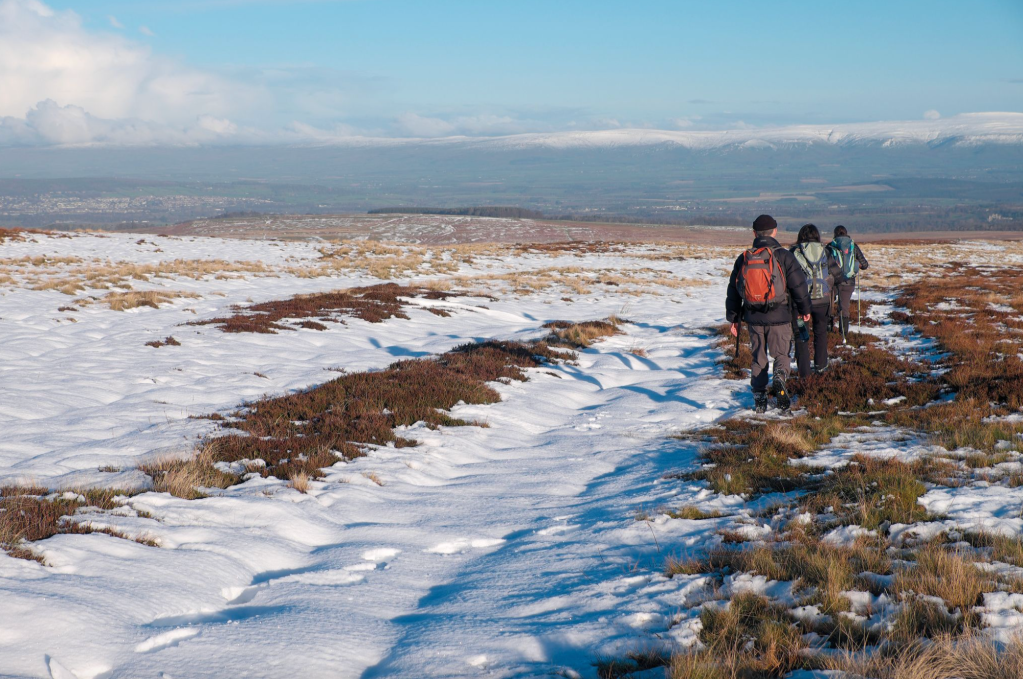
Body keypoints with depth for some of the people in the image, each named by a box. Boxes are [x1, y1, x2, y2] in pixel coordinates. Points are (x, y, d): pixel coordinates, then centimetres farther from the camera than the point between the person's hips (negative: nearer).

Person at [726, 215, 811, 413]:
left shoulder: (743, 259, 5)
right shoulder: (783, 256, -6)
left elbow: (733, 291, 10)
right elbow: (799, 285, -5)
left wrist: (733, 318, 18)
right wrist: (804, 310, 9)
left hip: (753, 318, 3)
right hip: (779, 317, -3)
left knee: (758, 358, 13)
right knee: (781, 354, 9)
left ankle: (759, 399, 10)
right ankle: (779, 377, -22)